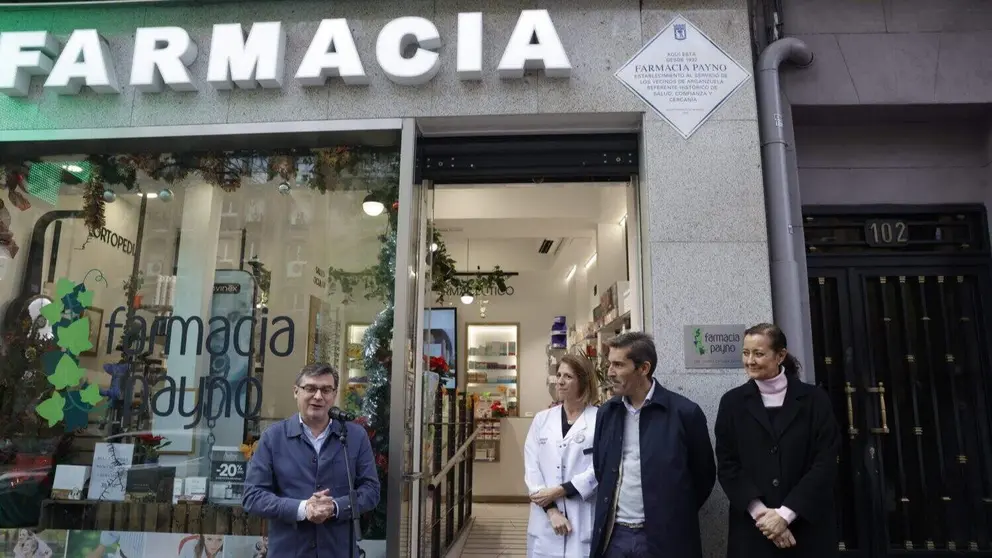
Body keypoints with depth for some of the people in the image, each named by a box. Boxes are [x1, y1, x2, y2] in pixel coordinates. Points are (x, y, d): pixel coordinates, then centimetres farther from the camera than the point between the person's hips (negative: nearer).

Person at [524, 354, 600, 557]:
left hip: (584, 522, -3)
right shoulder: (542, 419, 7)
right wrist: (552, 510, -9)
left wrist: (559, 491, -11)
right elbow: (531, 468, 1)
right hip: (546, 521, 3)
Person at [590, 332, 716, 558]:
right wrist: (607, 516, 12)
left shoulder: (685, 412, -10)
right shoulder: (607, 412, 3)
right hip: (613, 536, 4)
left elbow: (704, 475, 1)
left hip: (663, 537, -3)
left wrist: (676, 518, 7)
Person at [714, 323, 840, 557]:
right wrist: (761, 512, -13)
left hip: (808, 526, 0)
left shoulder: (814, 399, -1)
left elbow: (825, 463, -6)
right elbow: (727, 465, -2)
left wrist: (786, 513, -13)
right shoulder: (732, 402, 1)